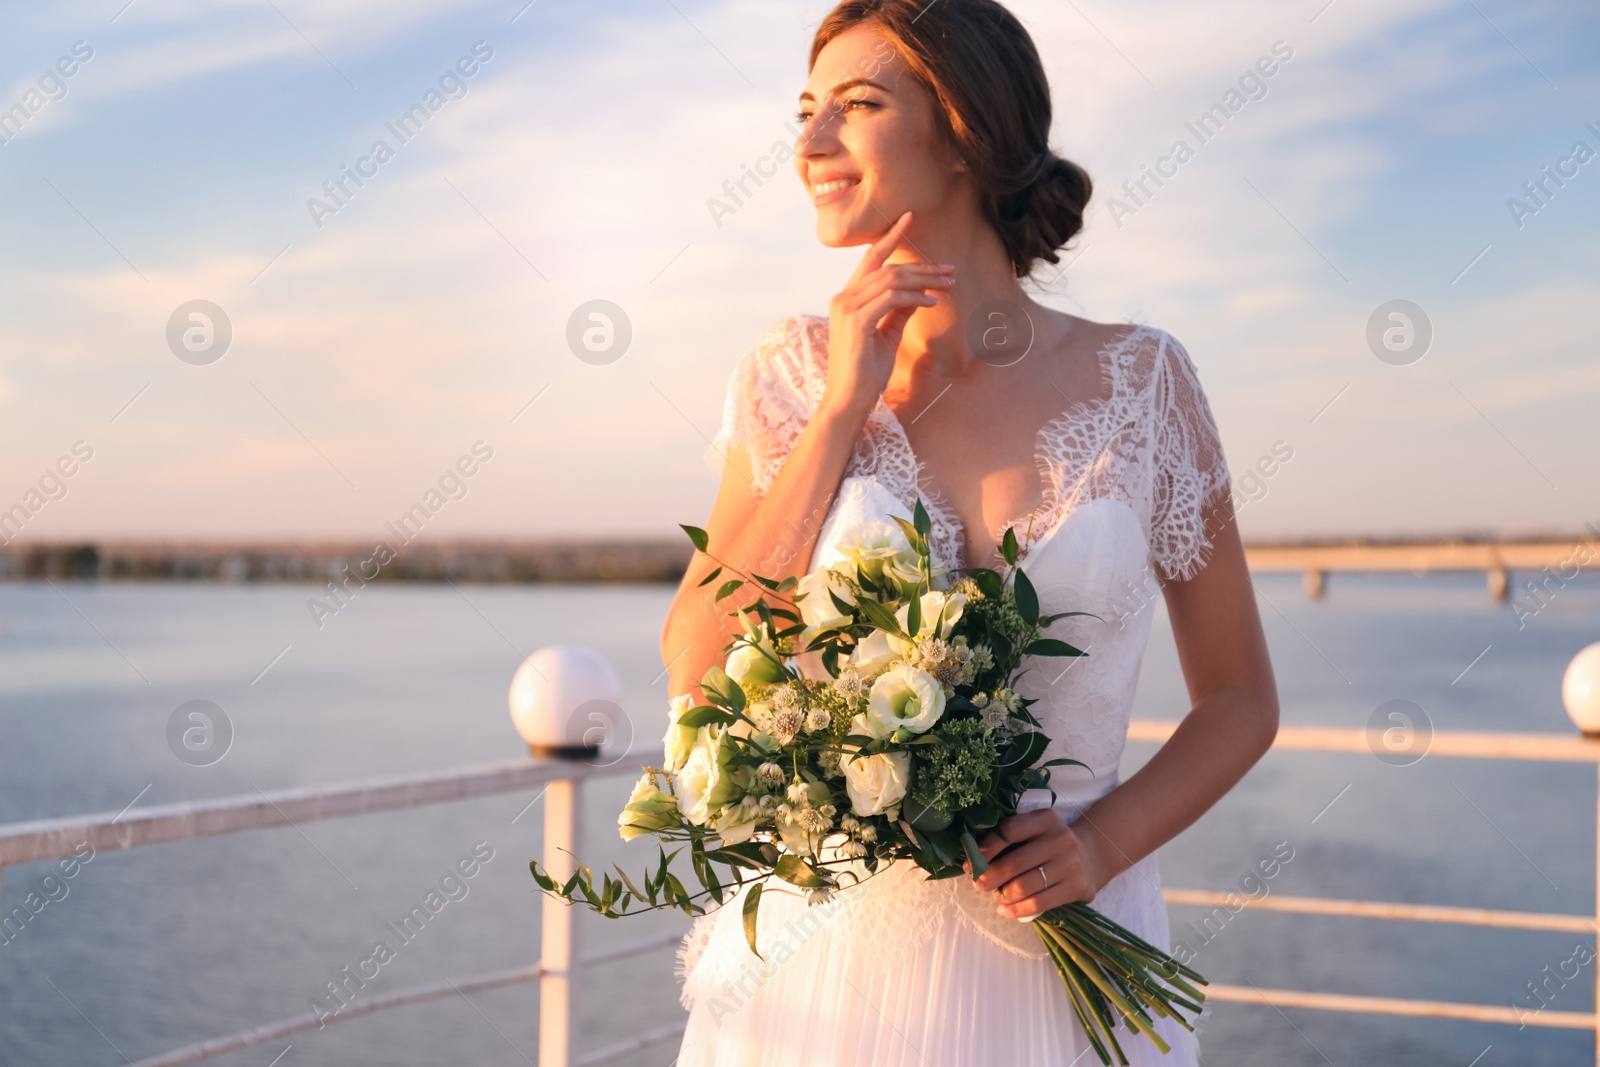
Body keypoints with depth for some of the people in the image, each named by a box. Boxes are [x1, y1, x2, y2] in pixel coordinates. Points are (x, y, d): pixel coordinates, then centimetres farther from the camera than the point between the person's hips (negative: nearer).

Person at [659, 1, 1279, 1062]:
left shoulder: (1139, 379, -4)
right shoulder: (796, 375, -2)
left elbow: (1241, 698, 3)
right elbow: (698, 676, -10)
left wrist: (1104, 843, -14)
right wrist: (843, 411, -13)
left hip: (1060, 955, 0)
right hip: (833, 955, 1)